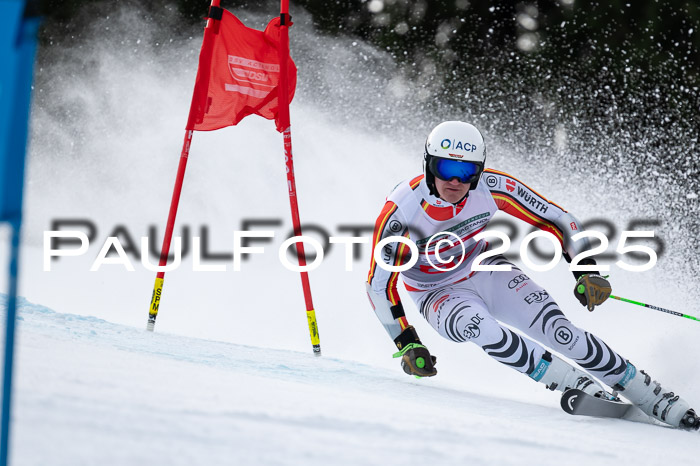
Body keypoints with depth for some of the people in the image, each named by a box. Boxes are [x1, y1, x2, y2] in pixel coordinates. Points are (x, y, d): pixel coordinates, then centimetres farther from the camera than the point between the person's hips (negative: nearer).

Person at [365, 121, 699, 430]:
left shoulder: (491, 188, -23)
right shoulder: (401, 212, -29)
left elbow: (558, 221, -12)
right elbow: (379, 284, -18)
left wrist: (587, 271, -24)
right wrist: (406, 344, -21)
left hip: (487, 272, 2)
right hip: (440, 295, -2)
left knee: (559, 332, -20)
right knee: (479, 328, -36)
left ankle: (655, 399, -13)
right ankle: (580, 387, -27)